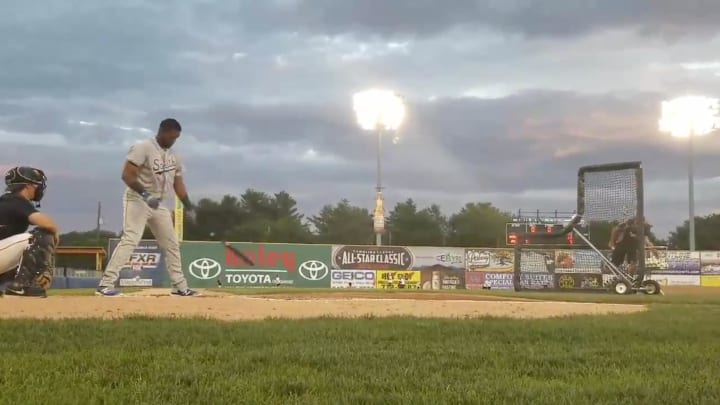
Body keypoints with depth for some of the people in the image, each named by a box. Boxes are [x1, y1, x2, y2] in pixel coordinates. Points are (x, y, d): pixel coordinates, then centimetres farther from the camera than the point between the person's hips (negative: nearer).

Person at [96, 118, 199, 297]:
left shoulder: (173, 156, 10)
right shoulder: (143, 148, -15)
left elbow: (178, 182, 16)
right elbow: (127, 175, -23)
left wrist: (188, 205, 6)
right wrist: (145, 194, -34)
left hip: (158, 204, 8)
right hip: (137, 200, -8)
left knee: (171, 244, 10)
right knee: (130, 239, -21)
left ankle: (180, 287, 20)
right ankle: (106, 284, -24)